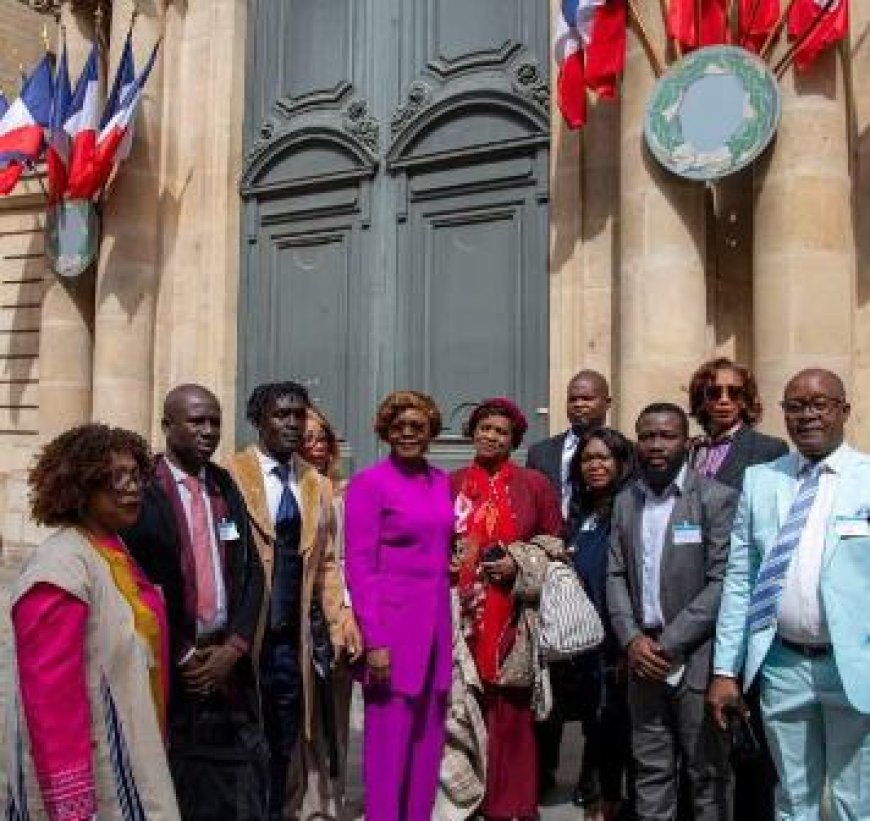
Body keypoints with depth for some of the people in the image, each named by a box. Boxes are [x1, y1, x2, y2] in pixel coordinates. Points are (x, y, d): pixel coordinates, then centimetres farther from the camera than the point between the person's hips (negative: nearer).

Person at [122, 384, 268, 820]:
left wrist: (234, 647, -3)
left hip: (229, 659, 5)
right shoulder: (141, 490, -8)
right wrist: (182, 657, -9)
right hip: (170, 667, -4)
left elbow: (251, 571, 8)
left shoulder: (226, 486, 9)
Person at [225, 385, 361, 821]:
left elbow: (326, 562, 11)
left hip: (293, 640, 4)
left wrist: (342, 623, -1)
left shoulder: (318, 485, 10)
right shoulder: (230, 474, -6)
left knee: (284, 747, 14)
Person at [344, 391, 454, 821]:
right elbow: (359, 568, -11)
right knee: (389, 741, 2)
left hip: (436, 626, 6)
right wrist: (374, 640, -16)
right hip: (392, 628, -6)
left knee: (429, 739, 13)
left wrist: (448, 624, 7)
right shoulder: (368, 483, -8)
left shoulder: (441, 481, 10)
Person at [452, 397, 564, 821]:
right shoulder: (450, 484, 8)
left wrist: (518, 566, -10)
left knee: (511, 711, 2)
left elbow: (555, 546, 6)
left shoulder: (535, 484, 3)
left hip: (515, 619, -1)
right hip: (463, 615, 2)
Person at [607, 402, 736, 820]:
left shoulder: (717, 498, -6)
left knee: (707, 772, 5)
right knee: (650, 770, 11)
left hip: (697, 659, -4)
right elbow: (616, 575, 9)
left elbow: (723, 581, -12)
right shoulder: (625, 501, 10)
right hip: (643, 658, 4)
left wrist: (669, 643, -14)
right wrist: (632, 639, -6)